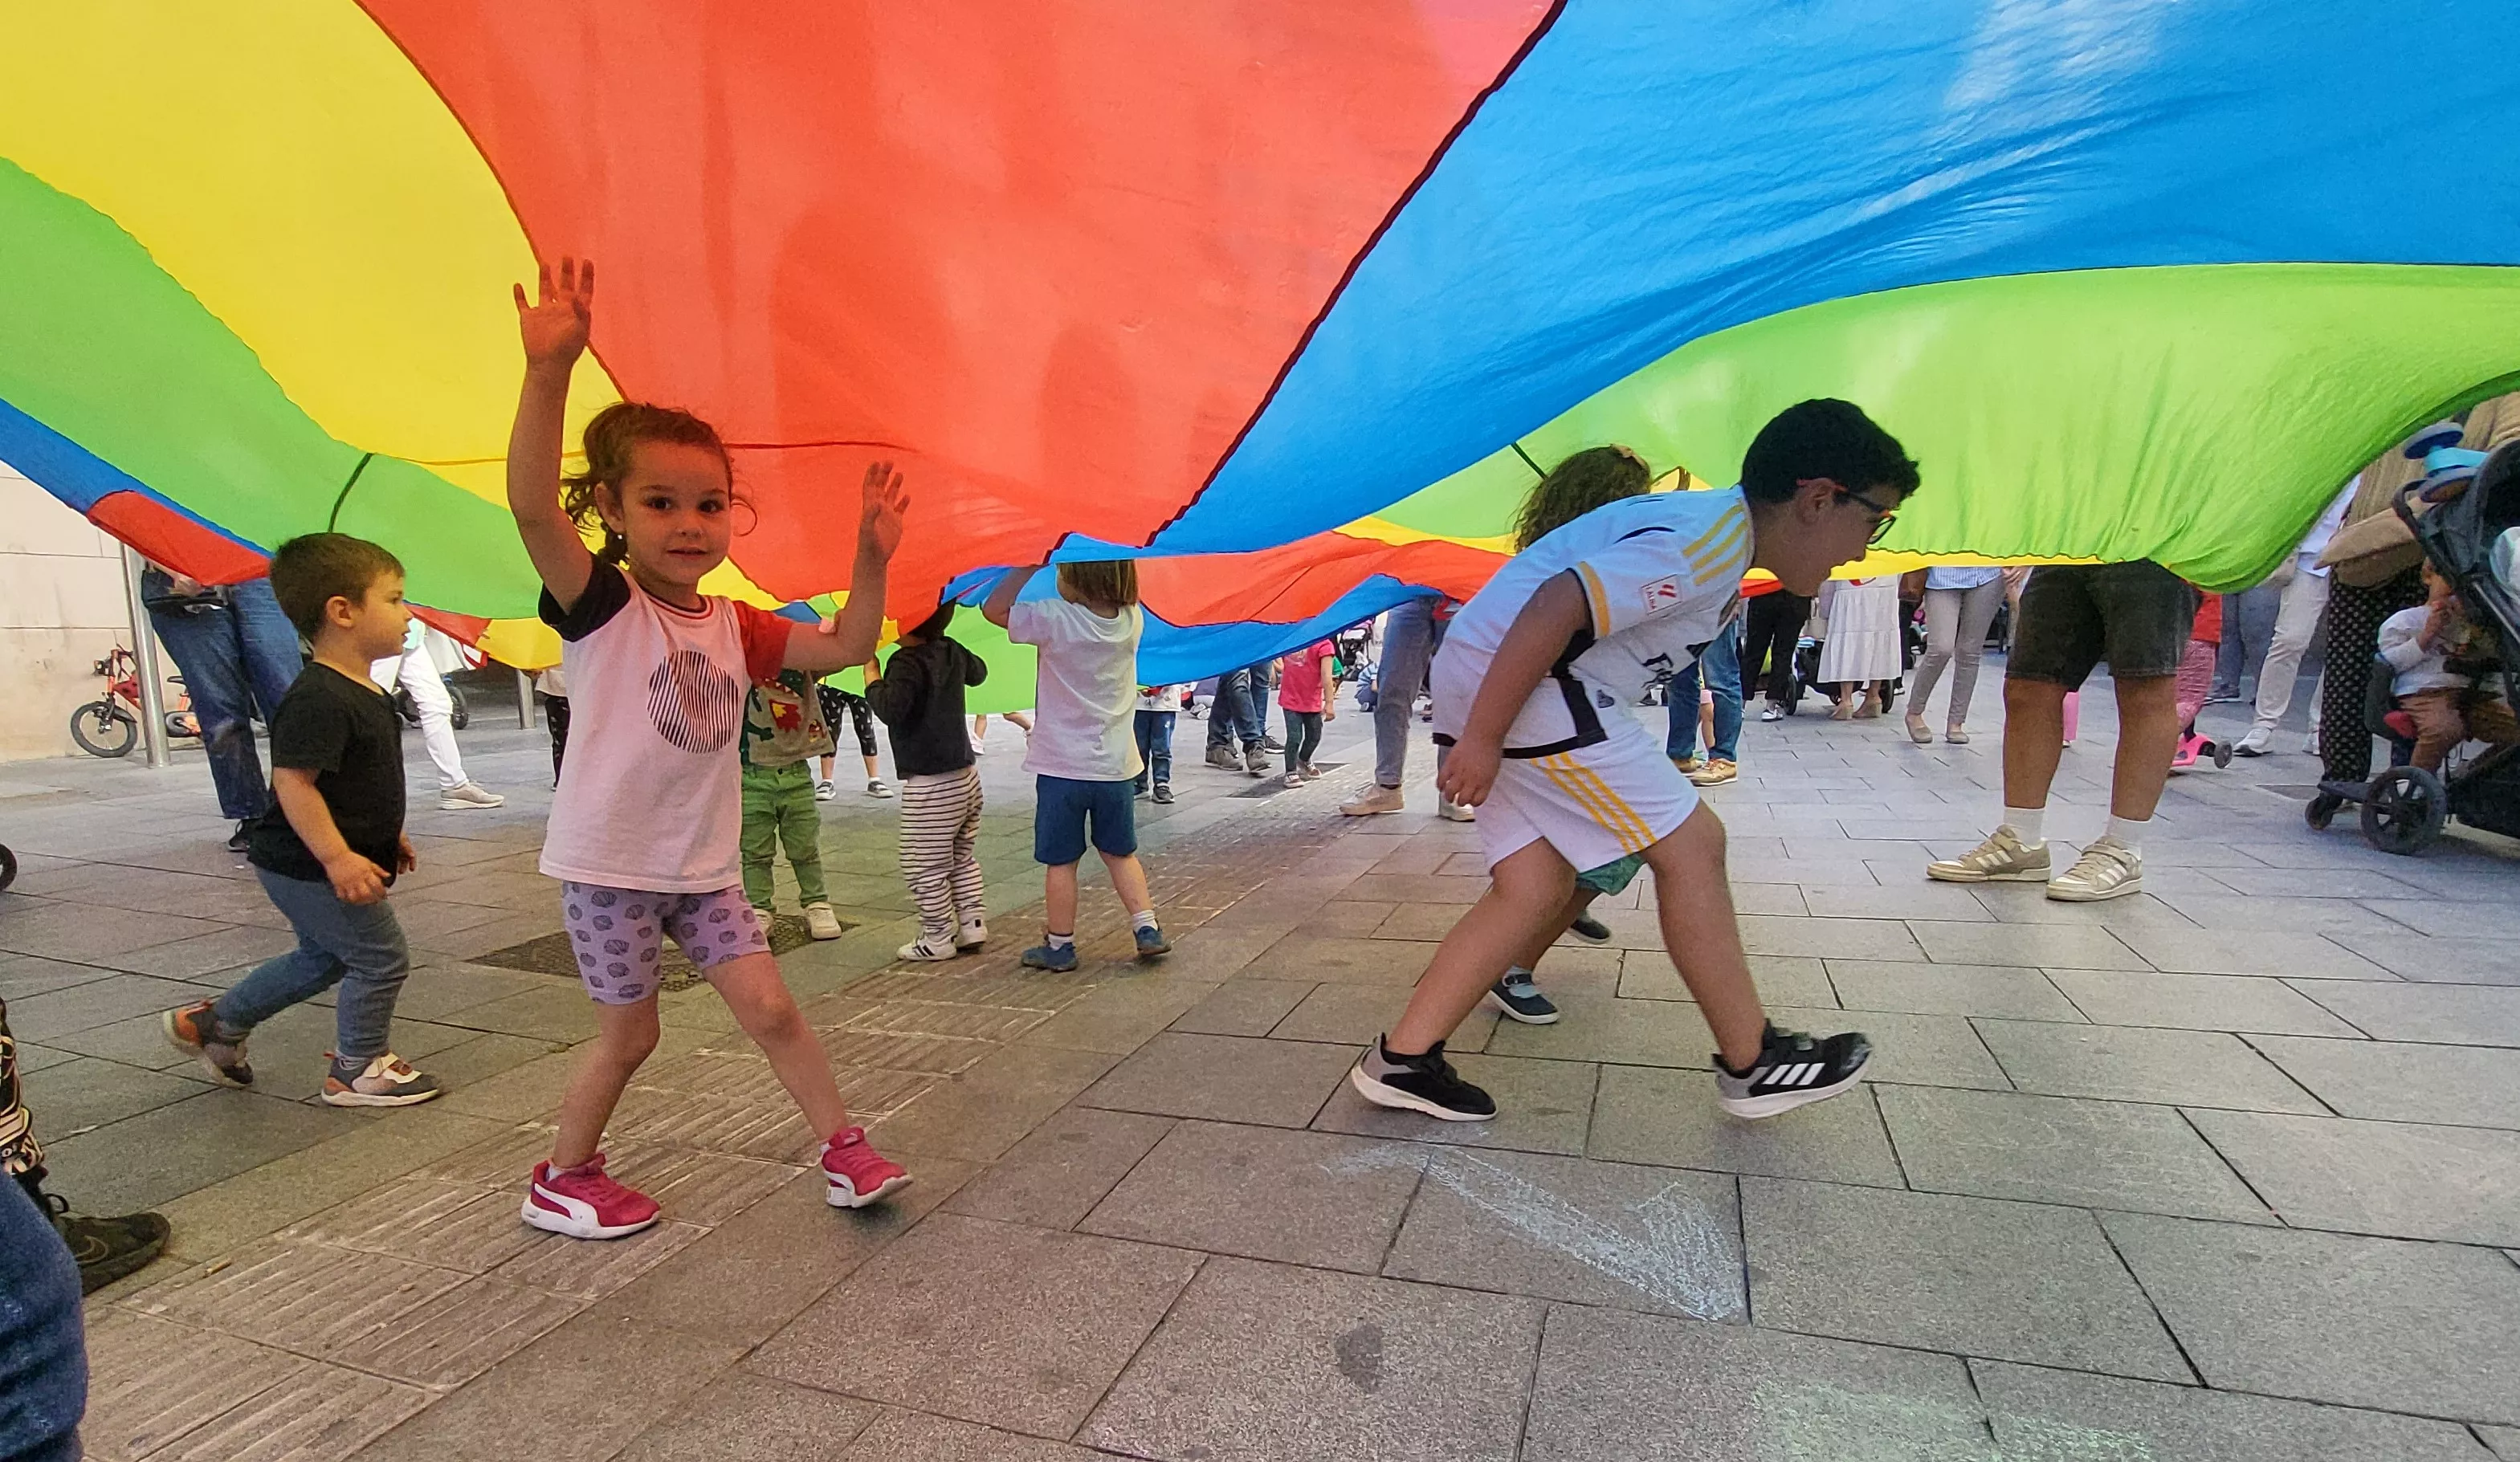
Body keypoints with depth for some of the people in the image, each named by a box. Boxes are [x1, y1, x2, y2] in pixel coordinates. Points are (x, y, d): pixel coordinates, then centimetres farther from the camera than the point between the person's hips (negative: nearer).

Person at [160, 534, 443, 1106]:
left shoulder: (366, 692, 8)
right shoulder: (319, 698, -25)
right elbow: (293, 781, -29)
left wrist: (387, 836, 24)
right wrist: (338, 857, -32)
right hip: (313, 867, -11)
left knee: (322, 958, 26)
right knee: (380, 959, 0)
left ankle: (213, 1023, 40)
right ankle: (358, 1071, 16)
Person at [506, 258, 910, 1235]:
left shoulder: (733, 624, 3)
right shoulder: (601, 603, -14)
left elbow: (846, 648, 4)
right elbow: (531, 504, -32)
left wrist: (870, 560, -9)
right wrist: (549, 371, -45)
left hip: (703, 861, 5)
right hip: (610, 860, -4)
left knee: (768, 1007, 5)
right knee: (627, 1034, 7)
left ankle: (845, 1150, 17)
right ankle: (561, 1180, 32)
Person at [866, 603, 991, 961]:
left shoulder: (907, 662, -16)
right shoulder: (952, 650, 7)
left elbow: (891, 709, -30)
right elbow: (978, 672, 29)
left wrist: (872, 674, -14)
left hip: (930, 786, -9)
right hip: (965, 777, 9)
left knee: (924, 868, 4)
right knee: (961, 858, 20)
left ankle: (939, 938, 11)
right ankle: (973, 926, 23)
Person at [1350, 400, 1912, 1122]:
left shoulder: (1713, 530, 18)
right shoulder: (1709, 539, -15)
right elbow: (1554, 609, -25)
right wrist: (1481, 741, -23)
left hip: (1482, 679, 10)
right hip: (1515, 678, -10)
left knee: (1536, 887, 8)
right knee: (1689, 843, -4)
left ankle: (1402, 1057, 10)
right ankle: (1751, 1063, 10)